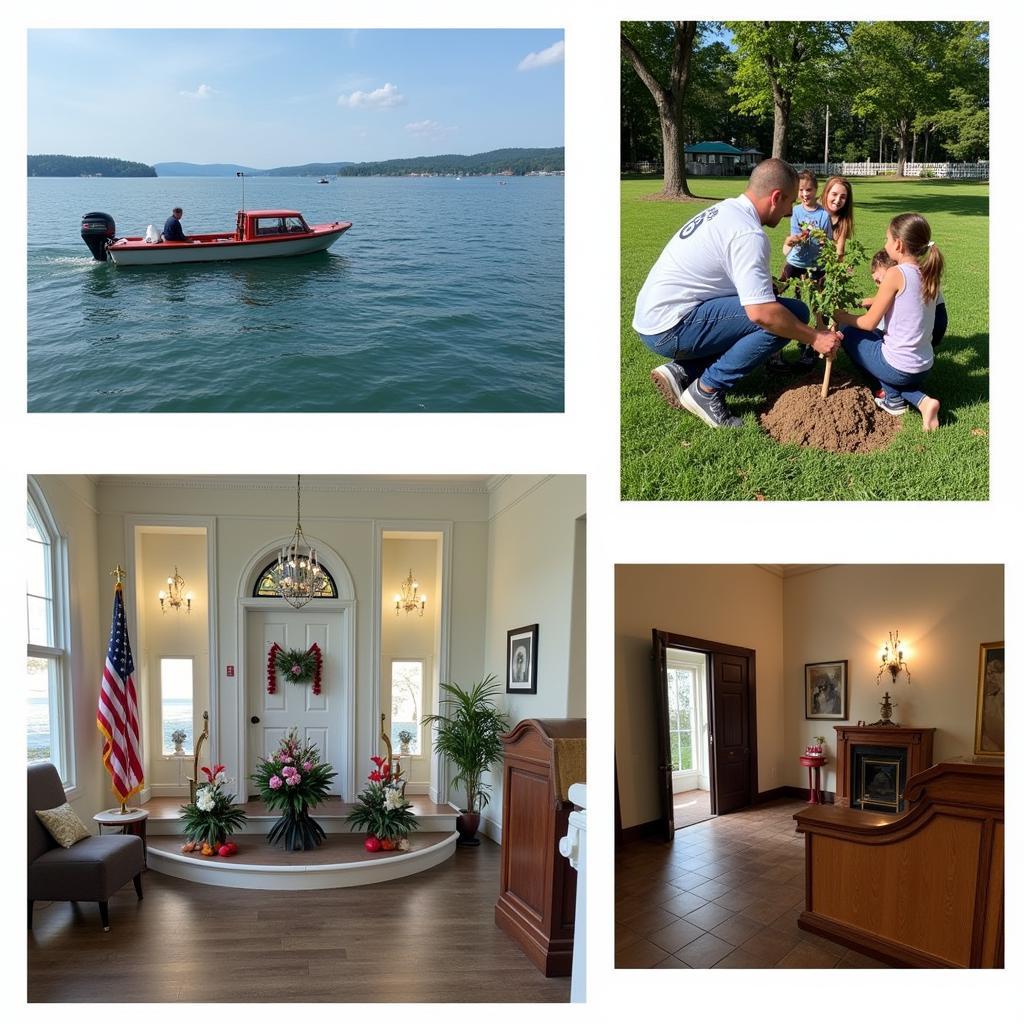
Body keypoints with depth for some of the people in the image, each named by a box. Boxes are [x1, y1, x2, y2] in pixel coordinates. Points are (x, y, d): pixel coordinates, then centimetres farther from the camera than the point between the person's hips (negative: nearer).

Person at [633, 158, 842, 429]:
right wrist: (815, 338, -13)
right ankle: (707, 390, -9)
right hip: (671, 328, -10)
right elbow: (760, 312, -24)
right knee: (792, 313, -13)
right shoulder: (748, 234, -17)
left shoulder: (725, 209, 13)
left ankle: (681, 371, 6)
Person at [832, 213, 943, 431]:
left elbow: (869, 323, -11)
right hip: (923, 369, 7)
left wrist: (842, 317, 5)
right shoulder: (927, 274, 4)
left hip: (898, 369, -6)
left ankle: (892, 397, 11)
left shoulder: (896, 274, -17)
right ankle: (922, 400, 5)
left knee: (849, 333, 16)